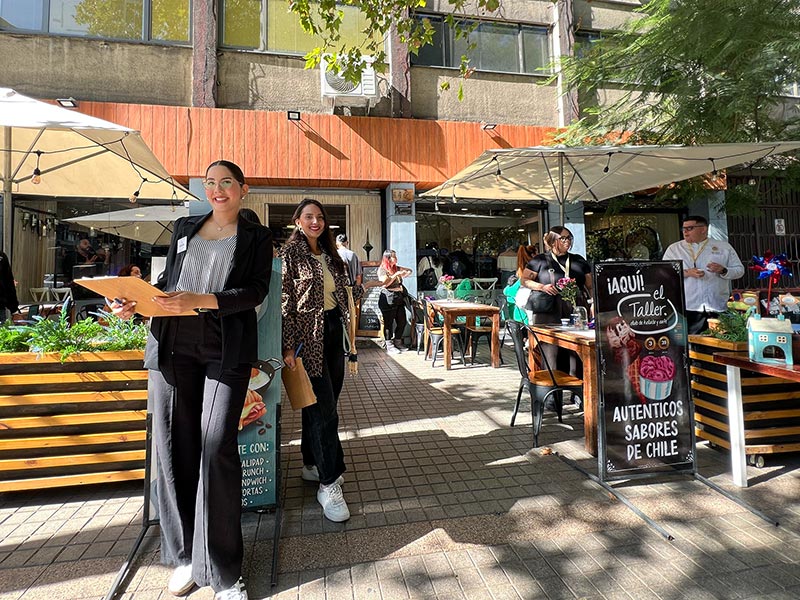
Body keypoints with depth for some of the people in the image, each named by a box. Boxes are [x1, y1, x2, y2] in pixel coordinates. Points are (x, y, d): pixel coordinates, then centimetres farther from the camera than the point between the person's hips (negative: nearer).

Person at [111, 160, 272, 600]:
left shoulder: (256, 237, 9)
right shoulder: (184, 228, 21)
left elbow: (255, 291, -4)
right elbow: (167, 281, 23)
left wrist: (199, 300, -17)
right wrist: (136, 302, 4)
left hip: (225, 349, -3)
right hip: (173, 344, 4)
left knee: (217, 446, -9)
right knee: (173, 444, 3)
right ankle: (185, 555, 21)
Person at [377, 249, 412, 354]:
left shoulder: (396, 268, 16)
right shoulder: (382, 270, -5)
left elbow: (409, 270, 27)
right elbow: (385, 283, -19)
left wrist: (406, 274, 5)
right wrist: (396, 275, -17)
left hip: (399, 298, 8)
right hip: (388, 299, -8)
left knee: (402, 322, 9)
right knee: (389, 323, -1)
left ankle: (398, 342, 25)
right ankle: (389, 346, 8)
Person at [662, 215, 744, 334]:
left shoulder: (724, 247, 13)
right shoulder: (674, 248, 10)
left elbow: (739, 270, 13)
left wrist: (723, 271, -9)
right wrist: (686, 273, -14)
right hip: (686, 308, -1)